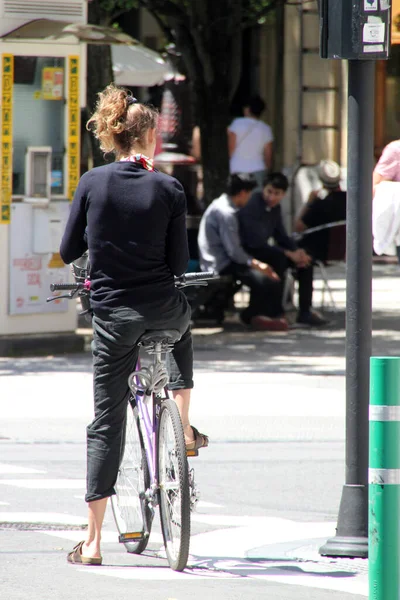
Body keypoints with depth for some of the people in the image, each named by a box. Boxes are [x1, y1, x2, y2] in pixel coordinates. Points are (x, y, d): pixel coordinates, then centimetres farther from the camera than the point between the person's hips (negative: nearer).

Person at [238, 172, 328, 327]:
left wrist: (297, 251, -8)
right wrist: (290, 254, -25)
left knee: (305, 261, -2)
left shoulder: (275, 207, 7)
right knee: (278, 258, -34)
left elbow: (281, 236, 14)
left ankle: (305, 312, -1)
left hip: (263, 250, 9)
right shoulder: (252, 206, -21)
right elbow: (256, 242, -27)